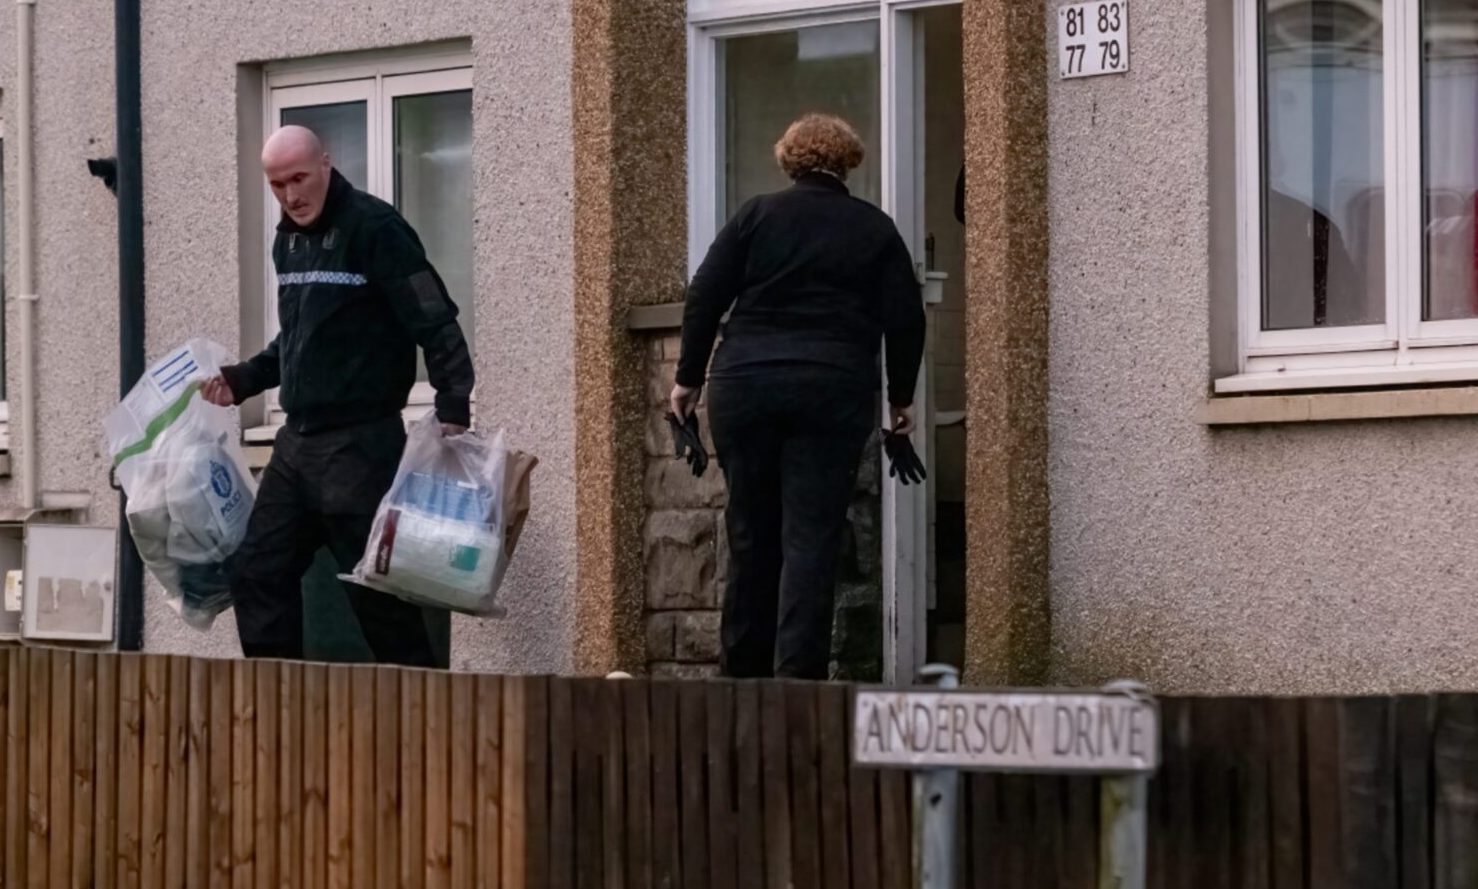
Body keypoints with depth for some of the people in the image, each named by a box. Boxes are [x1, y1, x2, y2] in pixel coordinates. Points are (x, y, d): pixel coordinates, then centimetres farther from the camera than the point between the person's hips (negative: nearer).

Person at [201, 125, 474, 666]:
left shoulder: (374, 229, -11)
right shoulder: (288, 239, 14)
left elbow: (436, 324, -15)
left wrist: (453, 410, -23)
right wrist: (242, 381, 17)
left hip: (361, 440, -8)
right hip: (296, 441, 8)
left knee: (374, 587, -5)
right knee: (258, 576, 4)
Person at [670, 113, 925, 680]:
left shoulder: (757, 216, 8)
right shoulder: (875, 229, 9)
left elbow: (705, 297, 3)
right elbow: (905, 318, 5)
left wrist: (690, 377, 10)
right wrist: (901, 396, 15)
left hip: (746, 386, 1)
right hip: (833, 394, -1)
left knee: (751, 535, 10)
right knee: (811, 540, -3)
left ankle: (744, 671, 17)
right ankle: (797, 676, -12)